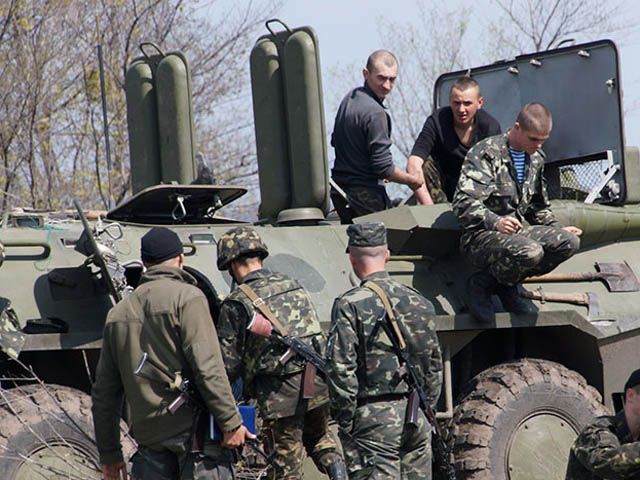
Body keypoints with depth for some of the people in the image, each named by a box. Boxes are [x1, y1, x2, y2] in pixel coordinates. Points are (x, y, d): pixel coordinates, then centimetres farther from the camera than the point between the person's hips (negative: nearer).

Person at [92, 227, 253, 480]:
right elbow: (207, 368, -15)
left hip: (148, 437, 6)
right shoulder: (187, 297, -5)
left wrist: (109, 454, 20)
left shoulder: (118, 312, 14)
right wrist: (231, 422, -11)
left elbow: (104, 391, 15)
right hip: (192, 431, -6)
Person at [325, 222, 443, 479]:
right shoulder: (418, 302, 11)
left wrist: (345, 423, -5)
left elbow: (340, 370, -12)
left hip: (374, 419, -6)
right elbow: (434, 364, 17)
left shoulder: (350, 305, -9)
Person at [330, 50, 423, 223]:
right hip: (366, 194, -9)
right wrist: (412, 181, -3)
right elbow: (384, 168, -19)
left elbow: (335, 141, 22)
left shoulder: (349, 98, 8)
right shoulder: (375, 113, -20)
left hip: (339, 191, 9)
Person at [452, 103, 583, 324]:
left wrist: (557, 229, 11)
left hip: (517, 232, 8)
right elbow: (463, 203, -23)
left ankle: (505, 284, -2)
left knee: (569, 242, -15)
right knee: (530, 252, -37)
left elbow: (537, 206, 28)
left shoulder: (536, 159, 14)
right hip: (480, 237, -8)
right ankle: (482, 284, -8)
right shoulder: (485, 154, -12)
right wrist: (495, 222, -39)